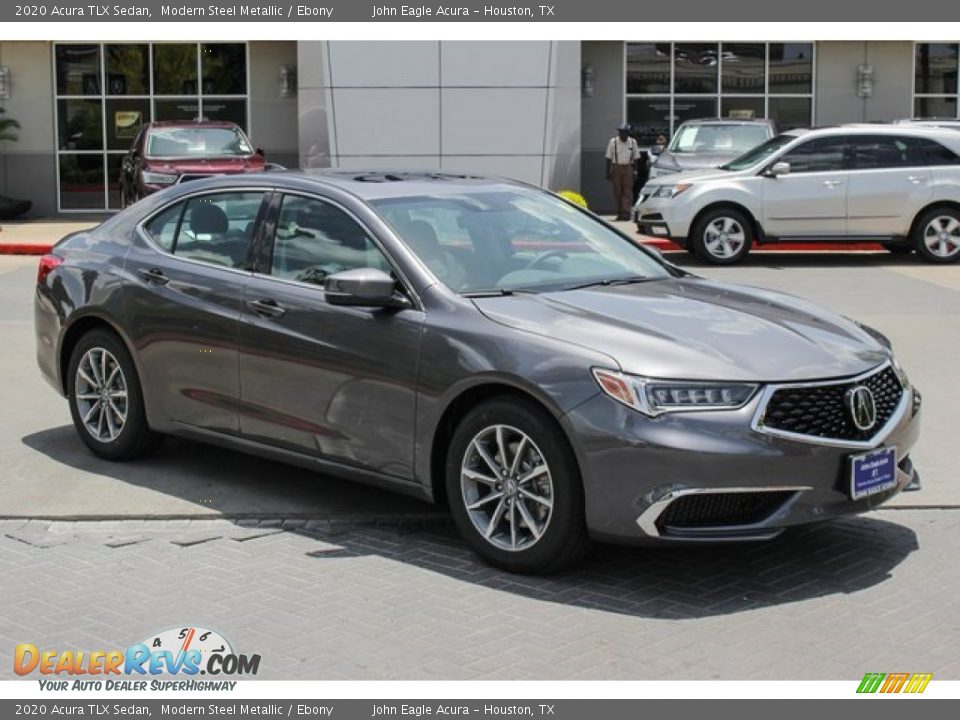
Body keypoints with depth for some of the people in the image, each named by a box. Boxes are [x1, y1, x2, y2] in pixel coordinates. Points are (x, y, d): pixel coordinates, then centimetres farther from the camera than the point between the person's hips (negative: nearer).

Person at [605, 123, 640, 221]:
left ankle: (626, 213, -14)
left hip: (628, 168, 0)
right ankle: (619, 213, 7)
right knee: (617, 191, 1)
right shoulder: (613, 142, 3)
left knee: (628, 191, -9)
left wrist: (635, 171, 2)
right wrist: (608, 172, -1)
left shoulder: (632, 142, 6)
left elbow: (636, 158, 10)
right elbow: (609, 158, 4)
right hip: (616, 168, 0)